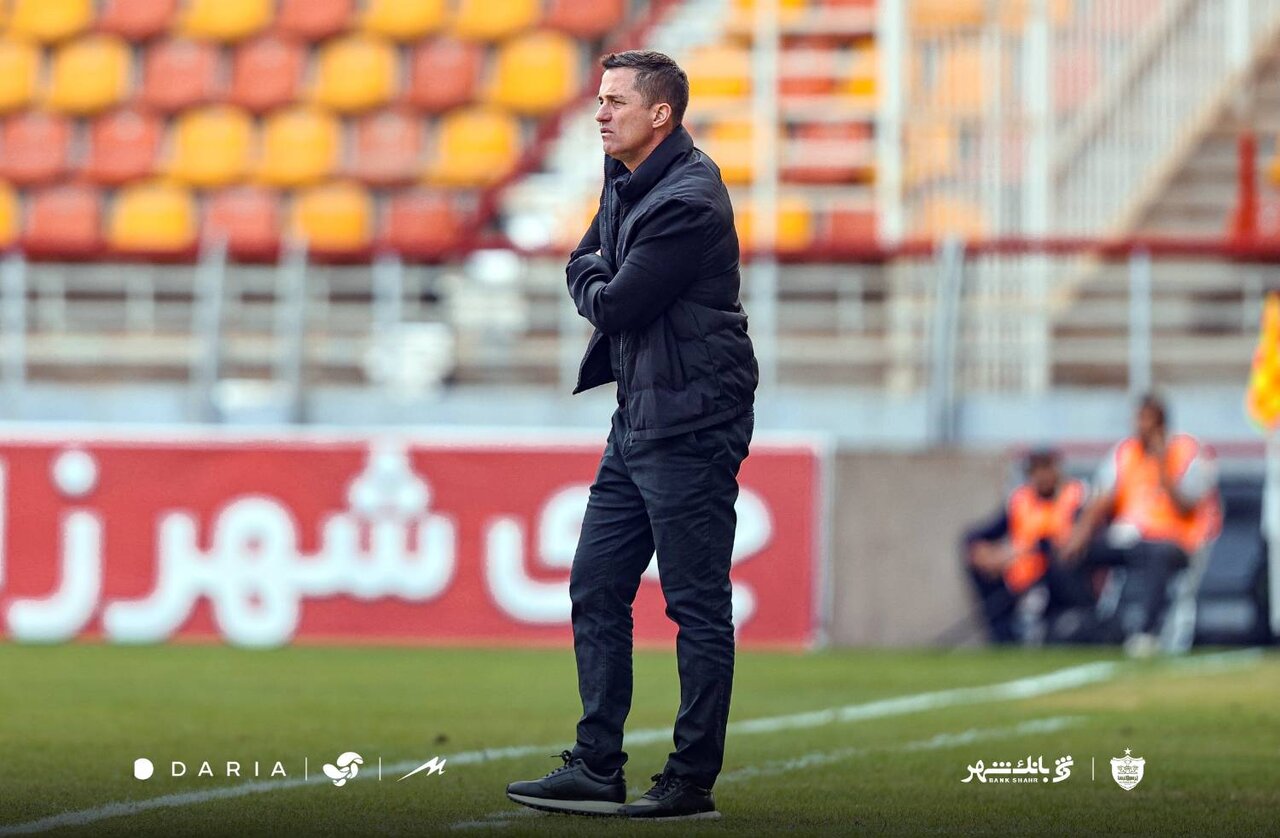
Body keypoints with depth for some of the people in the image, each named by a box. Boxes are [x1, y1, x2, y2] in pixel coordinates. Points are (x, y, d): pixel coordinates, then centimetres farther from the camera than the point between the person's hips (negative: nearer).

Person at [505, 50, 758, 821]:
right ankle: (597, 771, 15)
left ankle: (693, 784, 0)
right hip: (638, 422, 10)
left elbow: (613, 302, -18)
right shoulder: (624, 179, 12)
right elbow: (584, 269, 19)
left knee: (698, 607, -4)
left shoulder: (689, 200, -19)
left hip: (691, 424, -10)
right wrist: (602, 283, -1)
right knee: (597, 591, 11)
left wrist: (595, 283, 3)